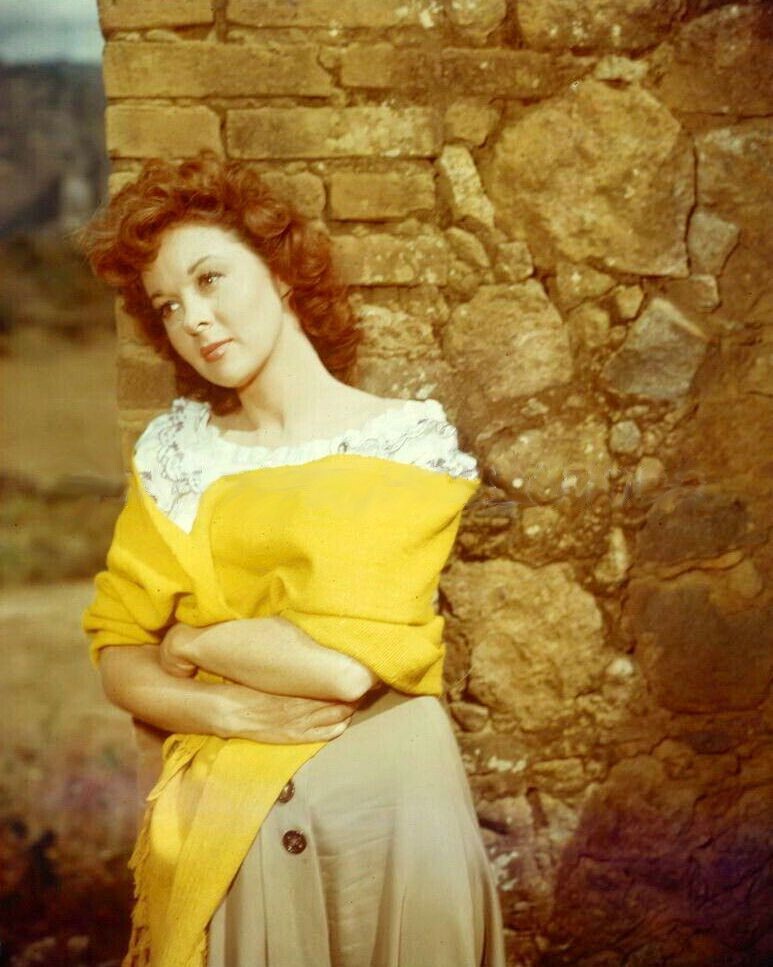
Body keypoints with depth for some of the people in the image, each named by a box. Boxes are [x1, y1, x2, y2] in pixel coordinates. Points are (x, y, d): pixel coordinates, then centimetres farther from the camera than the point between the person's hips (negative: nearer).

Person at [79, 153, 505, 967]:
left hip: (383, 801, -3)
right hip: (218, 819, 3)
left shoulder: (409, 439, -8)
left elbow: (351, 664, -18)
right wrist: (228, 708, -16)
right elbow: (117, 655, 2)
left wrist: (193, 640, -6)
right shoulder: (175, 450, 5)